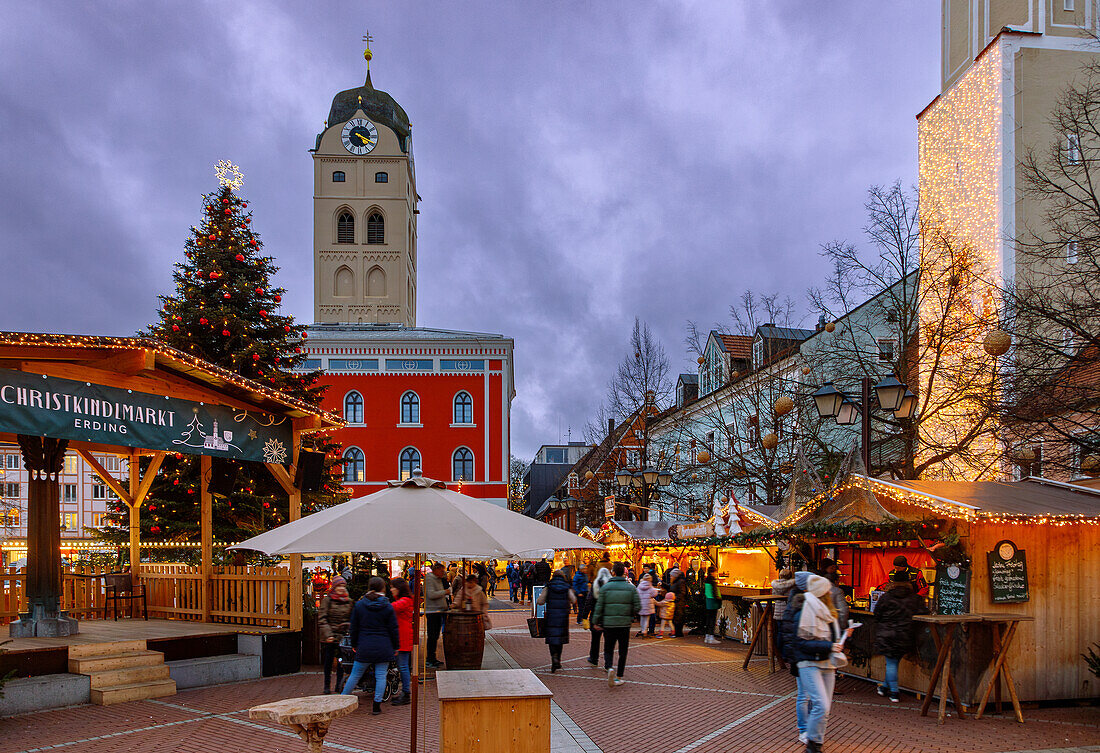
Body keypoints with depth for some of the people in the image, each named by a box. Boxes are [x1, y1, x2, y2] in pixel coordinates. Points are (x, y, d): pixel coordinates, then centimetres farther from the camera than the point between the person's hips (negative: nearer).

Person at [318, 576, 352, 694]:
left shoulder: (349, 601, 10)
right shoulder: (327, 600, -1)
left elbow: (352, 619, 17)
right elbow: (322, 619, -6)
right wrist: (328, 634, -15)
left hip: (343, 637, 2)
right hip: (329, 638, -2)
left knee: (342, 662, 4)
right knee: (328, 661, 5)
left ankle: (339, 685, 15)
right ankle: (327, 686, 17)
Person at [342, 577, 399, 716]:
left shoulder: (359, 605, 0)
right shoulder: (388, 607, -4)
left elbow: (354, 628, 5)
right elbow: (393, 629, -1)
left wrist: (354, 644, 17)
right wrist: (395, 646, 10)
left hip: (364, 647, 1)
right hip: (383, 647, -1)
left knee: (355, 674, 12)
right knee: (380, 675, 5)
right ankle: (377, 705, 5)